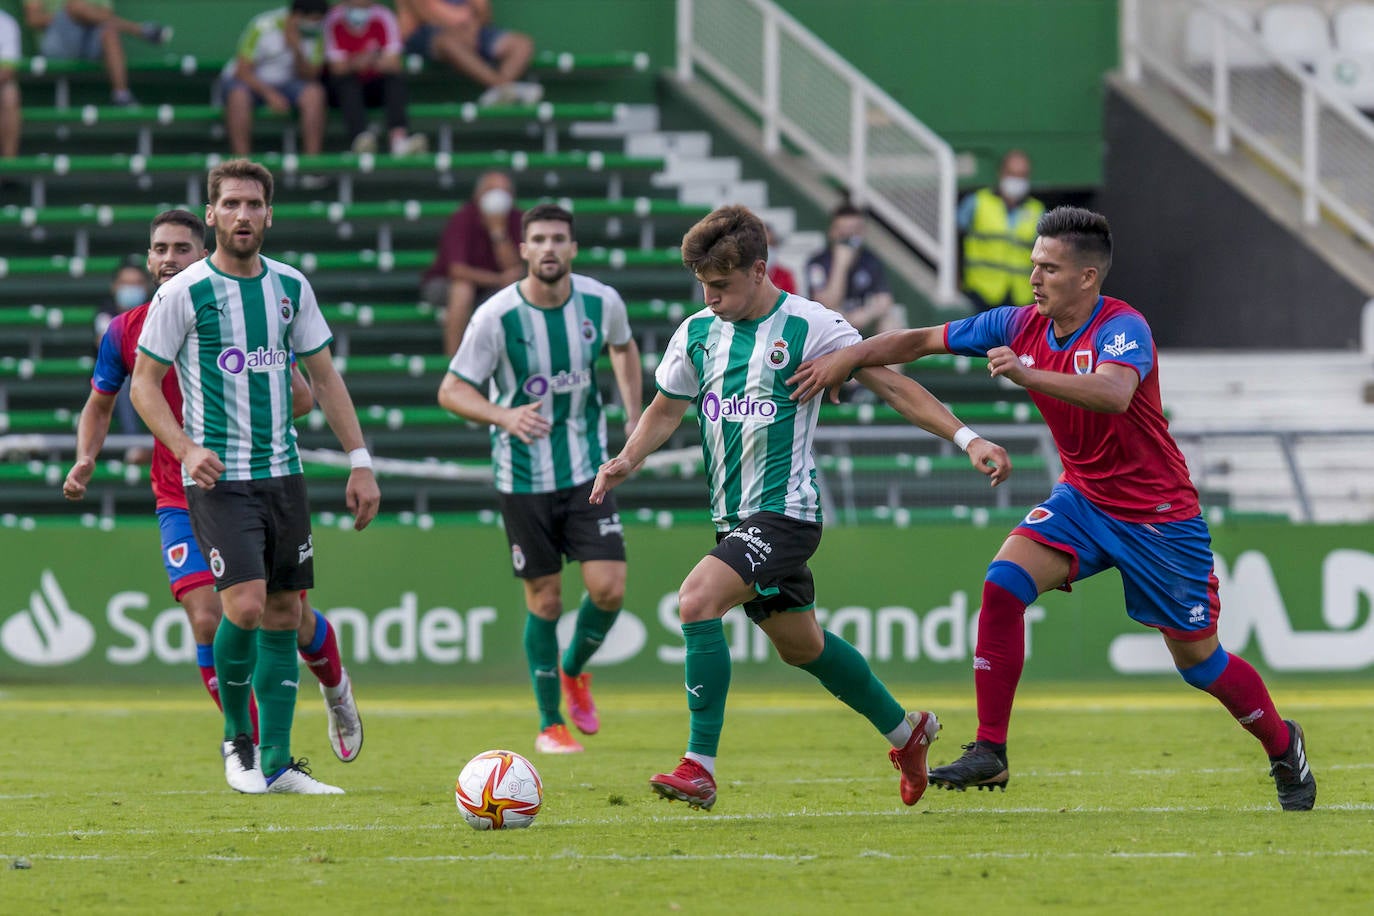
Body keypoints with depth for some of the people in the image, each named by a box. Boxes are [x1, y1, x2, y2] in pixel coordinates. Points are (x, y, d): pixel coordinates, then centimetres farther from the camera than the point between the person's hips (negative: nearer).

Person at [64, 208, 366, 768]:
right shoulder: (126, 332, -2)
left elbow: (301, 397, -4)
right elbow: (99, 406, 14)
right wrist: (85, 460, -5)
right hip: (181, 498, 1)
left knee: (289, 618, 7)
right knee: (207, 621, -16)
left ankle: (335, 688, 42)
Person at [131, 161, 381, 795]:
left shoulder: (290, 287, 7)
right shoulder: (183, 294, -8)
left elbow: (324, 376, 14)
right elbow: (145, 383, -4)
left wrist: (360, 462, 7)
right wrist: (186, 449, -19)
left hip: (281, 474, 5)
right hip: (217, 480, -5)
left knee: (283, 615, 6)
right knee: (246, 607, -18)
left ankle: (277, 765, 12)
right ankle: (236, 737, 6)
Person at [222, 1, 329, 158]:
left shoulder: (316, 33, -5)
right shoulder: (263, 26, -17)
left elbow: (308, 78, -7)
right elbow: (243, 71, -18)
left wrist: (297, 52, -25)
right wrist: (269, 94, -31)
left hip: (285, 82, 3)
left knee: (315, 93, -27)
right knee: (239, 95, -38)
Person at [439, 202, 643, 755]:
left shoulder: (601, 303, -5)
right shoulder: (497, 316, -14)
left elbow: (623, 347, 19)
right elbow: (451, 391, -10)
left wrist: (634, 415, 9)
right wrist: (504, 417, -27)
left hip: (587, 470, 2)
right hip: (523, 477, -2)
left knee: (609, 588, -10)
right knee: (544, 600, 2)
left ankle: (574, 671, 21)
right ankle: (550, 725, 17)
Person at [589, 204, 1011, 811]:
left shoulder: (809, 326, -9)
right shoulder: (697, 333, 7)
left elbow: (892, 385, -5)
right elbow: (667, 408, 20)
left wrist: (966, 438, -12)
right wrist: (627, 460, 2)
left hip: (786, 512, -7)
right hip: (735, 518, 7)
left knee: (697, 599, -26)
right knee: (799, 645, 18)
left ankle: (700, 767, -23)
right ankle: (905, 732, 39)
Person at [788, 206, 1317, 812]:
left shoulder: (1122, 329, -24)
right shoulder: (1022, 325, -4)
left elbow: (1114, 393, -45)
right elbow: (922, 340, 3)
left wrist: (1027, 374, -54)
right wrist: (845, 358, -7)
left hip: (1158, 516, -5)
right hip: (1082, 498, 5)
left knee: (1197, 658, 3)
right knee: (1003, 585, -19)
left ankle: (1283, 747, 30)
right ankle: (989, 752, -14)